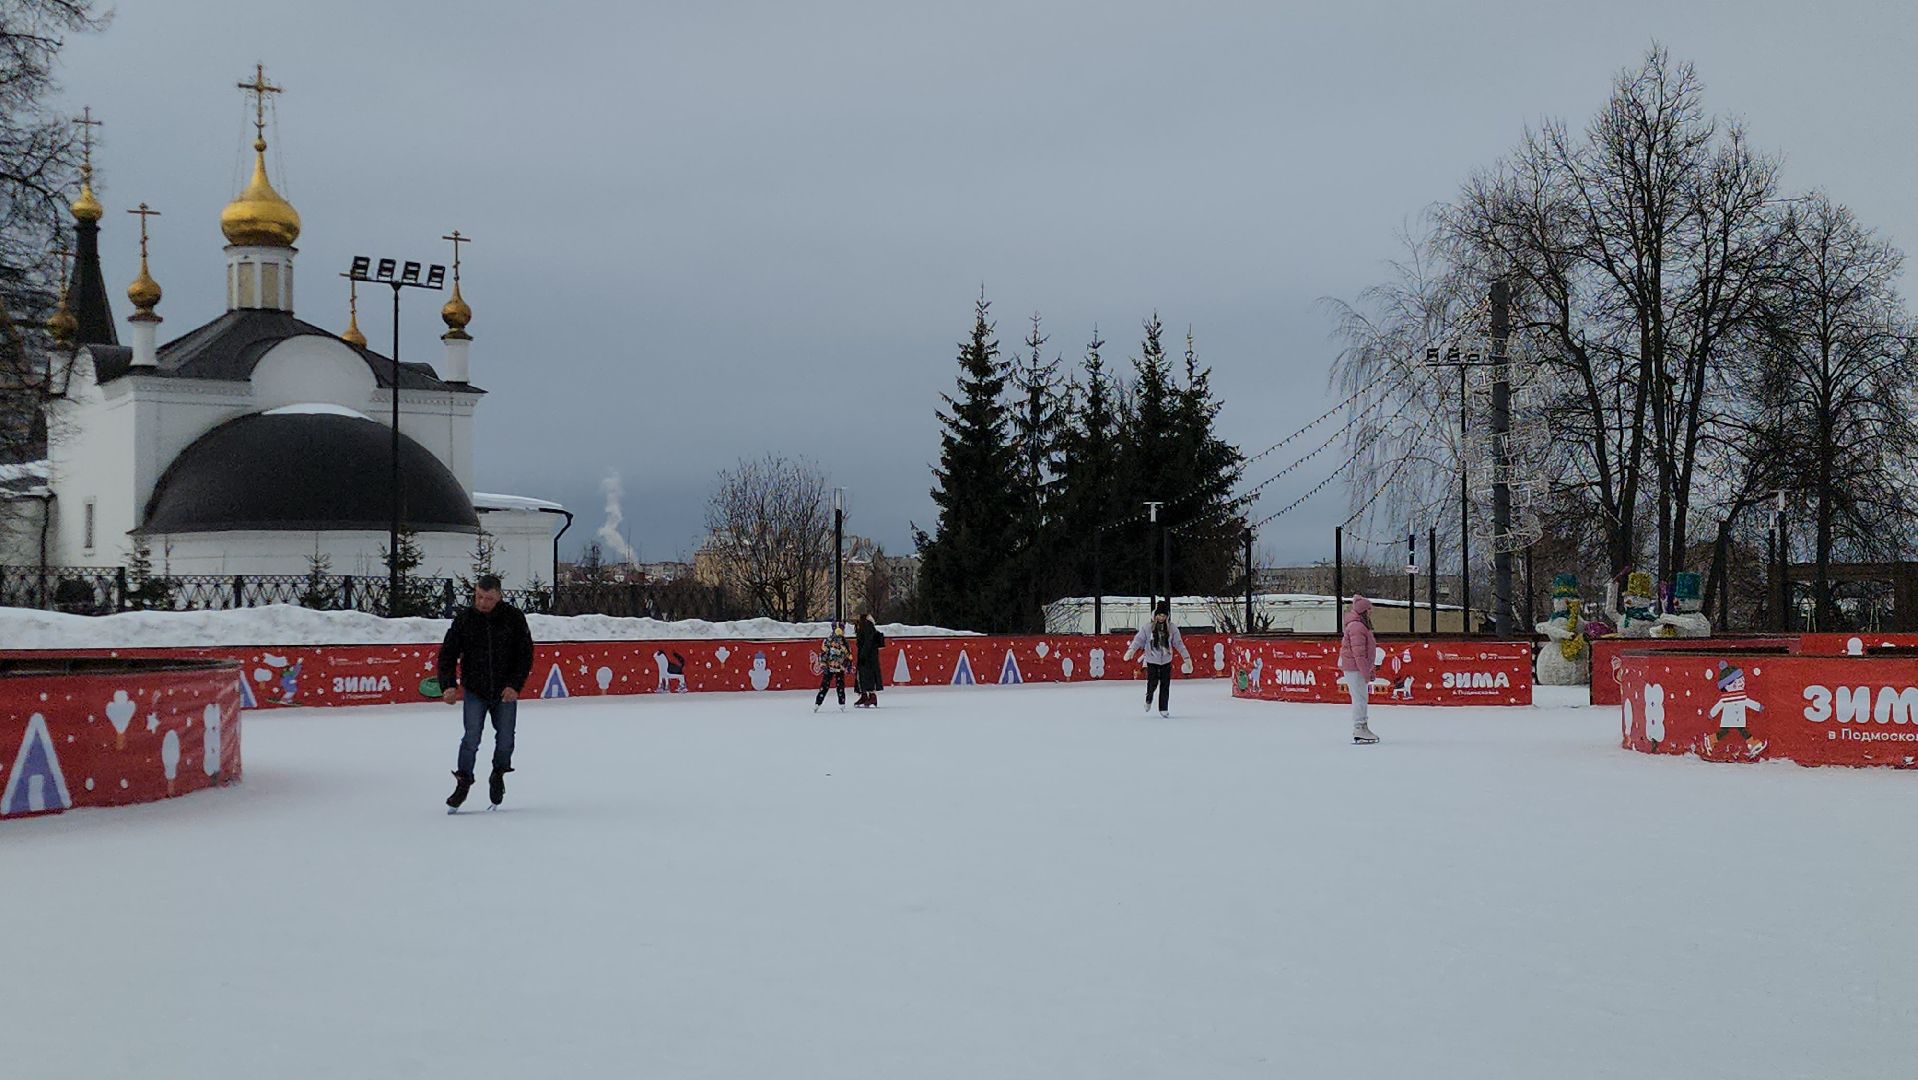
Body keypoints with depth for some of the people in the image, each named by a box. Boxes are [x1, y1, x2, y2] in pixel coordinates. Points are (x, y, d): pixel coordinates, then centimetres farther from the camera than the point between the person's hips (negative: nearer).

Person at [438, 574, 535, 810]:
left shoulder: (513, 618, -5)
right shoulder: (464, 620, -4)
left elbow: (525, 654, -2)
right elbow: (448, 654, 1)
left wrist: (515, 685, -11)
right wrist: (448, 685, -12)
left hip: (506, 692, 0)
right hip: (475, 691, 0)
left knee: (505, 740, 5)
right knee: (471, 739, -9)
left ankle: (498, 775, 30)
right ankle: (463, 783, 5)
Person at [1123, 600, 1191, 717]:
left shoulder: (1172, 628, -3)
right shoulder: (1147, 628, -9)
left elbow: (1179, 643, 4)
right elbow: (1138, 639, -10)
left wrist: (1186, 656, 5)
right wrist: (1131, 650, -26)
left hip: (1166, 661, 2)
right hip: (1152, 660, -2)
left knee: (1165, 685, 2)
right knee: (1152, 683, -4)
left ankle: (1163, 708, 13)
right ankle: (1148, 700, 29)